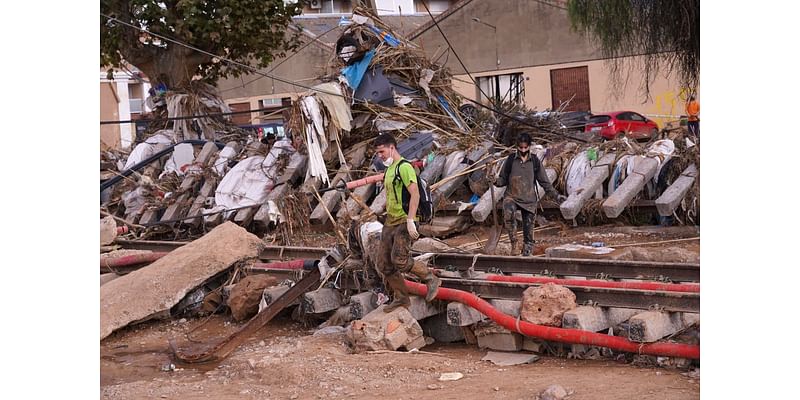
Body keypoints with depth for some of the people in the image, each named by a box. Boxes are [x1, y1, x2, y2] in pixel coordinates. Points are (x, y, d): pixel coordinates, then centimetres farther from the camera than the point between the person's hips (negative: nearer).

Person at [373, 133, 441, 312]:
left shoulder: (404, 167, -11)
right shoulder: (389, 170, 19)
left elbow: (415, 194, -22)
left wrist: (410, 220, -29)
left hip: (404, 222, -9)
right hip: (390, 223, 10)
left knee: (400, 260, -22)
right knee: (384, 265, 5)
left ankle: (431, 280, -2)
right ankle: (401, 298, 18)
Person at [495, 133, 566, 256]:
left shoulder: (535, 161, 3)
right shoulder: (511, 160, 1)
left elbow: (544, 182, 9)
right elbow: (503, 179, 6)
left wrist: (556, 196, 3)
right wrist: (495, 181, -17)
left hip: (529, 200, 2)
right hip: (512, 197, -1)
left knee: (528, 231, 3)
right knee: (508, 214, -33)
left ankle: (526, 254, 16)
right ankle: (513, 242, -19)